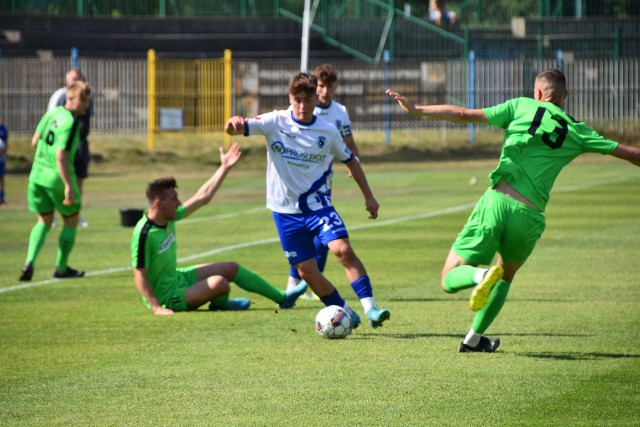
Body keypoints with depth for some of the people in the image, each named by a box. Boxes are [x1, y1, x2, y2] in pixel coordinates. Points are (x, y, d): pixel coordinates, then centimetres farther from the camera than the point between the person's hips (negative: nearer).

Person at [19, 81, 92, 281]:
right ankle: (61, 268, 21)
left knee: (44, 221, 16)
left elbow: (35, 141, 11)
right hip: (58, 176, -7)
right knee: (71, 221, 14)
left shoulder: (51, 113, 4)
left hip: (38, 173, 7)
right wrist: (68, 186, -24)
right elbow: (61, 156, -26)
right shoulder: (71, 123, -20)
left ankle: (30, 261, -5)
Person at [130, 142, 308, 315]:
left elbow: (203, 197, 6)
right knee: (219, 283, -26)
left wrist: (224, 168, 7)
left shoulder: (168, 218, -3)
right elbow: (140, 276, -26)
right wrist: (157, 308, -31)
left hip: (177, 278, 10)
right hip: (167, 297, -10)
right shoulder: (144, 234, -29)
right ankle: (219, 304, 13)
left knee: (231, 268, 14)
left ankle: (283, 298, 27)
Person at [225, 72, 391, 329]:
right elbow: (237, 129, -18)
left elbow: (350, 161, 13)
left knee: (343, 249, -23)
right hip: (285, 209, 1)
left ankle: (370, 308, -22)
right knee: (306, 271, 1)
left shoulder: (328, 131, -2)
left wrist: (368, 196, 14)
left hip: (317, 204, -1)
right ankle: (345, 314, 18)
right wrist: (233, 124, -43)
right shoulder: (275, 122, -6)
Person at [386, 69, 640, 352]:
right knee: (506, 275, 32)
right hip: (530, 215, 2)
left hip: (498, 200, -2)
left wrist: (416, 110, 5)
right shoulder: (577, 132, 12)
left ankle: (482, 275, -27)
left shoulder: (522, 107, 8)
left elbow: (465, 115, 2)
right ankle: (474, 339, 31)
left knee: (450, 279, 5)